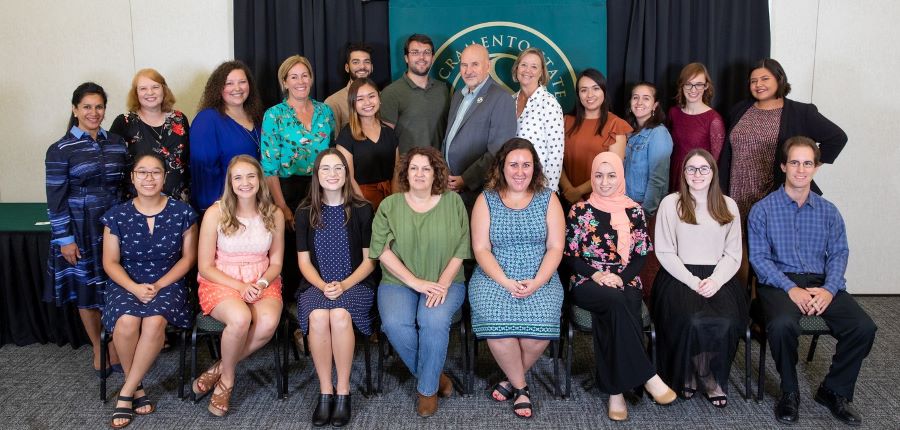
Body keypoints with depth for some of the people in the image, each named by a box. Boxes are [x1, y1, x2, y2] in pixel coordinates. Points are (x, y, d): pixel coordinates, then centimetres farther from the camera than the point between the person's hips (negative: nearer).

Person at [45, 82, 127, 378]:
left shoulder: (117, 143, 6)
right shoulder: (61, 149, -5)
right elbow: (56, 198, -6)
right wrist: (65, 239, -9)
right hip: (81, 229, -2)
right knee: (86, 290, 9)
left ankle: (115, 346, 21)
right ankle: (98, 349, 25)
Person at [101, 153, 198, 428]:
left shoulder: (182, 213, -3)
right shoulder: (117, 215, 0)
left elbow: (188, 257, 1)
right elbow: (110, 263, 3)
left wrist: (159, 285, -12)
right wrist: (135, 288, -15)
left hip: (168, 283, -1)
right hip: (127, 284, 1)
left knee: (155, 321, -33)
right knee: (127, 322, -32)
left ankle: (126, 392, -14)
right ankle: (137, 388, -7)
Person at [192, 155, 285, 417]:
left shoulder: (274, 214, 0)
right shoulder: (216, 213, -8)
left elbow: (276, 263, 8)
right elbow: (205, 267, -5)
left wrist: (261, 284, -13)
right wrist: (239, 287, -17)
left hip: (262, 283, 3)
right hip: (221, 282, -2)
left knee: (268, 323, -31)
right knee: (240, 318, -36)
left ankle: (219, 369, -6)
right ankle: (227, 380, -6)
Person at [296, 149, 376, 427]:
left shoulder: (361, 210, 1)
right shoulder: (305, 213, 6)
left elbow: (369, 260, 2)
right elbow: (304, 261, 6)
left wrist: (344, 285, -14)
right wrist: (323, 286, -13)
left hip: (355, 284, -1)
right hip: (317, 285, 1)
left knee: (340, 315, -34)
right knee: (318, 317, -32)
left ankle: (343, 391, -19)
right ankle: (325, 391, -18)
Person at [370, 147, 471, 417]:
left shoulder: (453, 202, 4)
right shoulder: (390, 205, 4)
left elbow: (461, 249, 0)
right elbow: (382, 250, -5)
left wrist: (443, 284, -14)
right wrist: (415, 282, -14)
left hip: (444, 282, -1)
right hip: (399, 282, 1)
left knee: (434, 321, -31)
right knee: (395, 324, -28)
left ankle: (428, 389, -7)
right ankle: (434, 375, -2)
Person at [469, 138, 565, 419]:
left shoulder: (548, 199, 6)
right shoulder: (486, 200, 5)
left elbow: (555, 248, 1)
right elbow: (481, 249, -1)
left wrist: (536, 283, -15)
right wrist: (506, 282, -15)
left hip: (540, 280, 1)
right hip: (495, 278, 0)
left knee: (541, 325, -28)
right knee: (496, 322, -30)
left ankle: (511, 380, 2)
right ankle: (520, 387, -4)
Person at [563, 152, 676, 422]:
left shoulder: (633, 211, 9)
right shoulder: (579, 210, 6)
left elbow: (641, 255, 6)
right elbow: (570, 255, 3)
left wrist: (620, 277, -12)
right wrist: (596, 275, -14)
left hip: (625, 282, 1)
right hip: (588, 282, -1)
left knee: (611, 314, -33)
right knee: (616, 301, -35)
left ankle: (616, 390, -27)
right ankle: (648, 377, -31)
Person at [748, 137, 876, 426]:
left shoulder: (829, 211, 13)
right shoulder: (763, 209, 2)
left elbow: (838, 253, 7)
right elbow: (759, 256, -4)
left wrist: (829, 289, -13)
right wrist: (791, 289, -17)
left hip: (822, 283, 4)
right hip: (779, 281, -3)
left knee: (864, 327, -21)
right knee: (782, 324, -35)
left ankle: (835, 391, 4)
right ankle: (789, 393, -7)